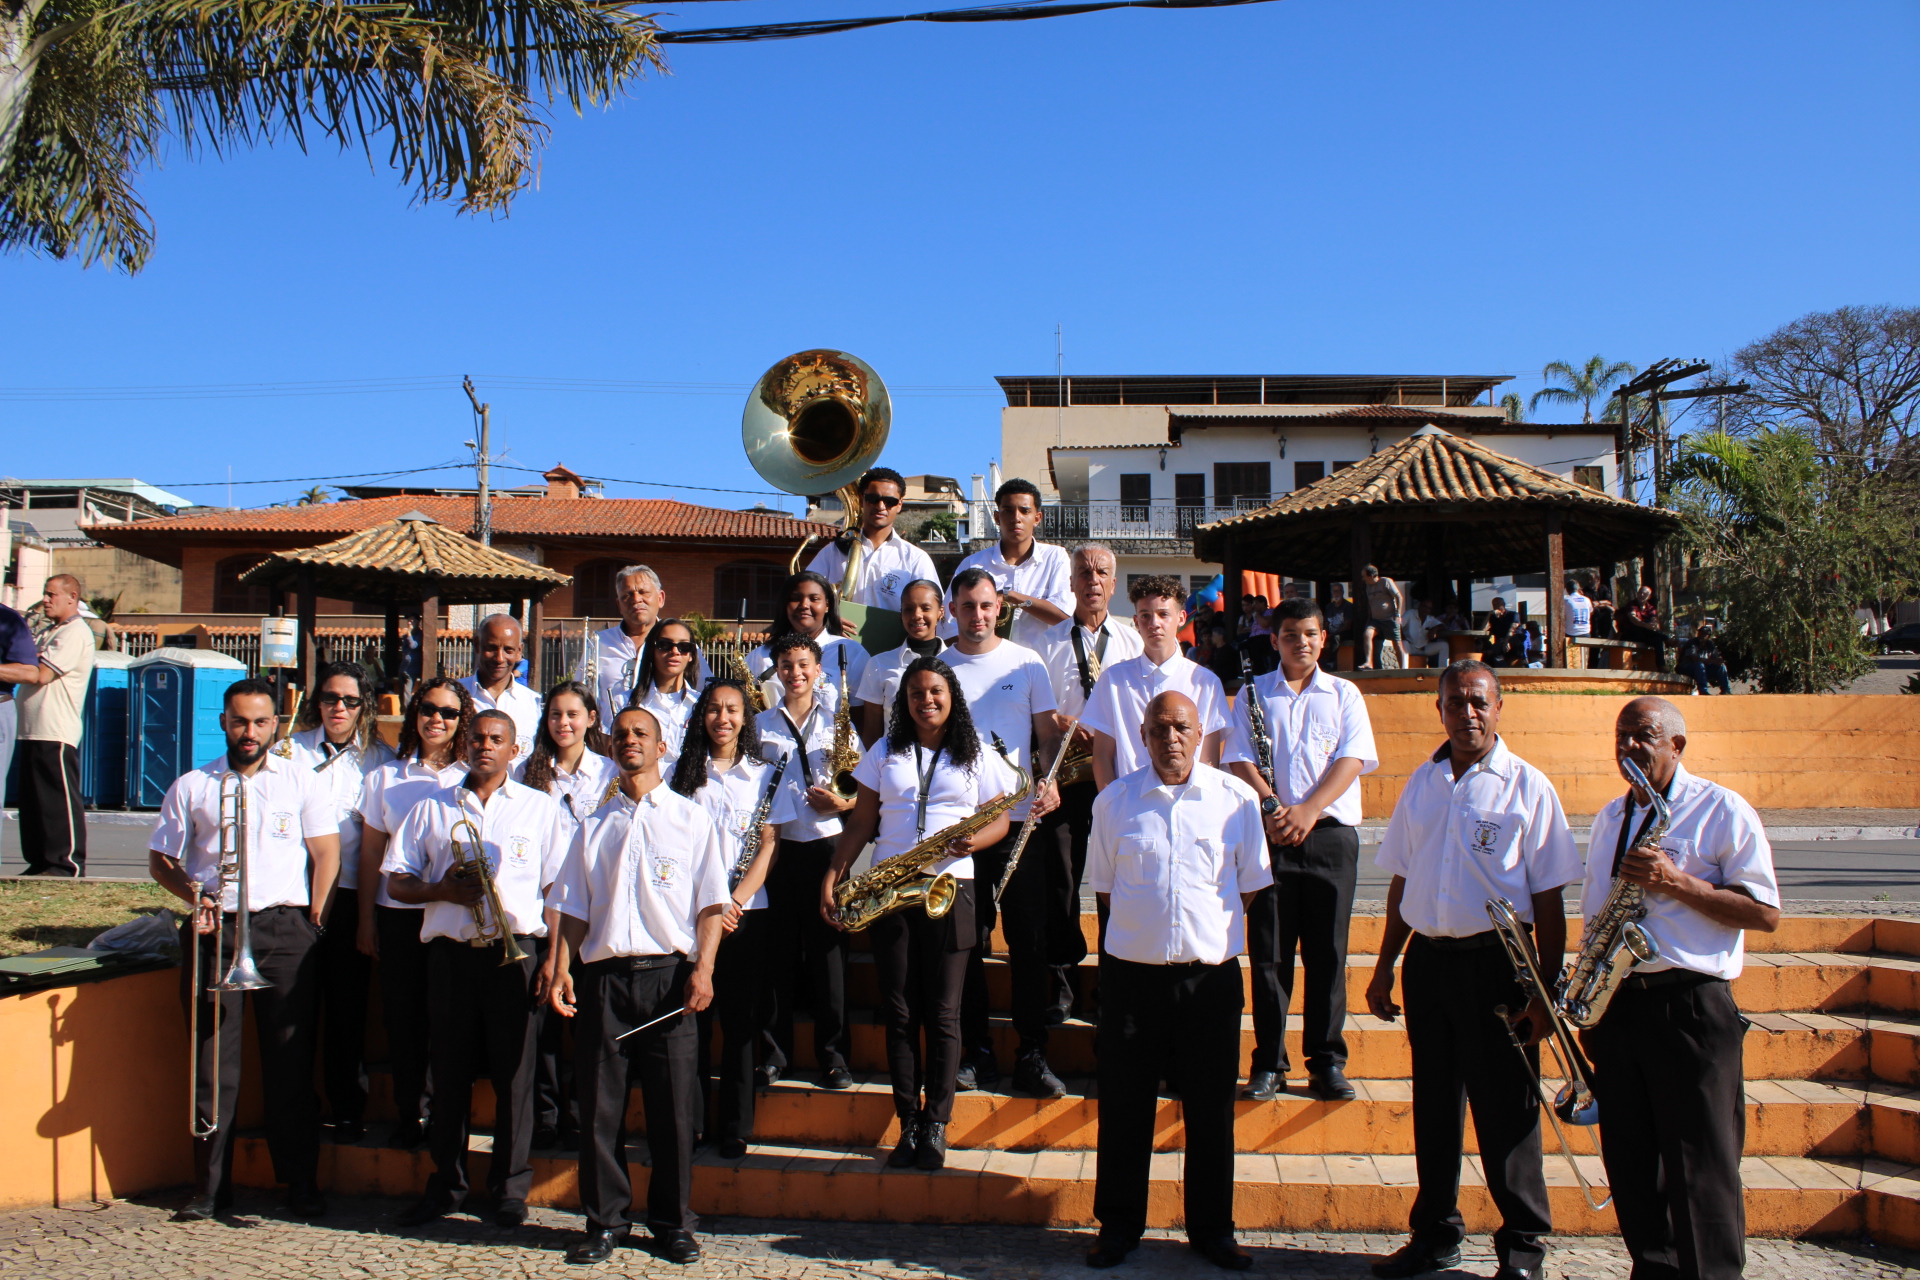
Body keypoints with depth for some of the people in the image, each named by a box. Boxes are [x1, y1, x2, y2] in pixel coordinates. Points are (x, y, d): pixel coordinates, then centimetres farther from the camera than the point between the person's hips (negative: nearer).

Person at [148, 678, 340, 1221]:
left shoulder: (301, 782, 10)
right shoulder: (191, 787, 12)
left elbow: (326, 854, 6)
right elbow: (161, 860, 13)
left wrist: (312, 922, -2)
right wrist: (194, 896, -6)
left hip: (284, 931, -1)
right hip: (215, 932, 1)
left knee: (292, 1063, 1)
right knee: (213, 1063, 2)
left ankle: (302, 1184, 8)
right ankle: (210, 1188, 11)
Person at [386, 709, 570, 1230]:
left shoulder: (542, 809, 9)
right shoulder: (432, 809, 14)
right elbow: (396, 882, 12)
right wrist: (441, 890, -8)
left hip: (514, 950, -2)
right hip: (451, 952, 2)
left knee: (514, 1071, 0)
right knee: (449, 1070, 6)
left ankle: (510, 1187, 10)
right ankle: (446, 1184, 19)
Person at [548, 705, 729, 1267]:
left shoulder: (691, 819, 9)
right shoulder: (594, 826, 17)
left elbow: (710, 903, 3)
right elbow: (574, 907, 15)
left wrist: (702, 969, -9)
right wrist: (561, 968, 0)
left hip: (667, 973, -2)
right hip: (604, 975, 2)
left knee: (673, 1105, 0)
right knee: (600, 1103, 3)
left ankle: (673, 1222, 13)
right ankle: (605, 1220, 15)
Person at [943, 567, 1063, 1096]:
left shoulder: (1026, 663, 5)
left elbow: (1049, 734, 6)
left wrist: (1048, 781, -12)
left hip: (1019, 819, 0)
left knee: (1029, 941, 1)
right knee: (966, 943, 5)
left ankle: (1031, 1055, 9)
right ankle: (978, 1052, 16)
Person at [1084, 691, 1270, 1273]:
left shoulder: (1235, 798, 1)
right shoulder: (1114, 800, 2)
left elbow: (1250, 884, 8)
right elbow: (1104, 886, 10)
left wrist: (1210, 931, 3)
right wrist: (1141, 932, 4)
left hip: (1211, 973, 0)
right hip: (1131, 971, 0)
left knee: (1211, 1110, 9)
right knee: (1124, 1105, 8)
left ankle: (1211, 1229, 24)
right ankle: (1118, 1225, 23)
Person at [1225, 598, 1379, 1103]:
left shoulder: (1344, 695, 11)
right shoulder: (1253, 693, 11)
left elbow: (1352, 760, -1)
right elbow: (1240, 760, 2)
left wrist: (1308, 811, -13)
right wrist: (1273, 808, -13)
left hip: (1330, 834, 0)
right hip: (1270, 834, 0)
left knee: (1327, 952, 2)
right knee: (1269, 952, 1)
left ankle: (1327, 1062, 11)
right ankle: (1268, 1063, 9)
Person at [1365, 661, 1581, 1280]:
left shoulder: (1527, 786, -4)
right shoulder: (1422, 782, 9)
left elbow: (1549, 898, -5)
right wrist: (1384, 966, 13)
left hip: (1496, 960, -4)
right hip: (1427, 958, 4)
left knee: (1506, 1112, 3)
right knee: (1433, 1107, 13)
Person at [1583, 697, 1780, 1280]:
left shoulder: (1723, 811, -3)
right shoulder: (1611, 817, 17)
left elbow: (1765, 914, -8)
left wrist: (1678, 883, -18)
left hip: (1689, 1006, -6)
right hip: (1614, 1006, 6)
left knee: (1701, 1166, -3)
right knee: (1631, 1162, 10)